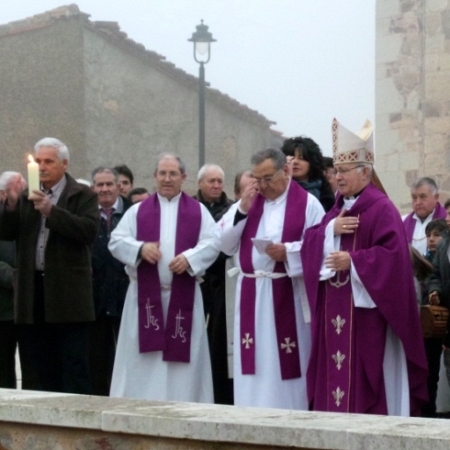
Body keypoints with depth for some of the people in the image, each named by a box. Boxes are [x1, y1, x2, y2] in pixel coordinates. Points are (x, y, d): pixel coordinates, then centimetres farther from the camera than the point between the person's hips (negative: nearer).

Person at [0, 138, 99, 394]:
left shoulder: (82, 196, 0)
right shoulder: (27, 197, 14)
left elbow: (89, 230, -16)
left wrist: (51, 211, -20)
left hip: (68, 293, -5)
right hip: (34, 290, 5)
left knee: (73, 367, -3)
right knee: (43, 367, 10)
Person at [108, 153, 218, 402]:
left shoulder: (198, 211, 8)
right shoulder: (138, 211, 10)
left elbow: (212, 243, 0)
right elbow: (116, 241, 2)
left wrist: (189, 257, -17)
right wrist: (140, 248, -16)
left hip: (183, 296, 0)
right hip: (145, 295, 1)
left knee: (183, 355, -1)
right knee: (143, 363, -1)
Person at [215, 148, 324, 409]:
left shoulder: (307, 204, -1)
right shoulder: (248, 202, 14)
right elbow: (224, 245, 7)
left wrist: (288, 251, -21)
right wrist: (242, 210, -4)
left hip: (289, 296, -4)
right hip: (251, 297, 4)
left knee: (288, 366, -2)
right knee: (255, 365, 4)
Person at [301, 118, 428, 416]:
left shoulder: (381, 208, -10)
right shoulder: (338, 208, 16)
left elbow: (393, 255, -19)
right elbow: (310, 243, 9)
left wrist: (353, 261, -19)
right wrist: (331, 230, -9)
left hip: (364, 309, -8)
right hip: (335, 308, 8)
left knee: (363, 374, -7)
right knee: (334, 372, 8)